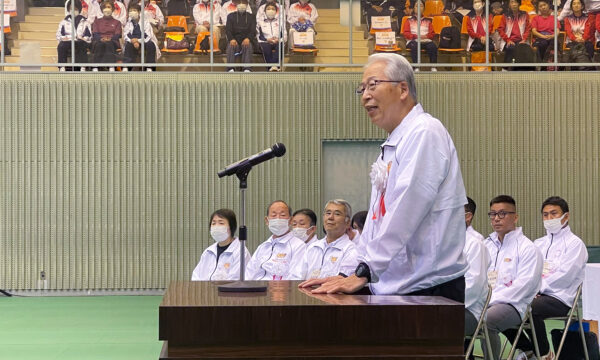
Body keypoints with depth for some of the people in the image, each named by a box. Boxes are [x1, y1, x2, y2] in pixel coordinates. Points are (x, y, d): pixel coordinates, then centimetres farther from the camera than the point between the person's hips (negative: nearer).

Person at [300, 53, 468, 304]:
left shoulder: (424, 133, -10)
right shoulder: (391, 146, 21)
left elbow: (403, 214, -18)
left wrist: (364, 273, -19)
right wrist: (356, 275, 10)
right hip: (390, 289, 9)